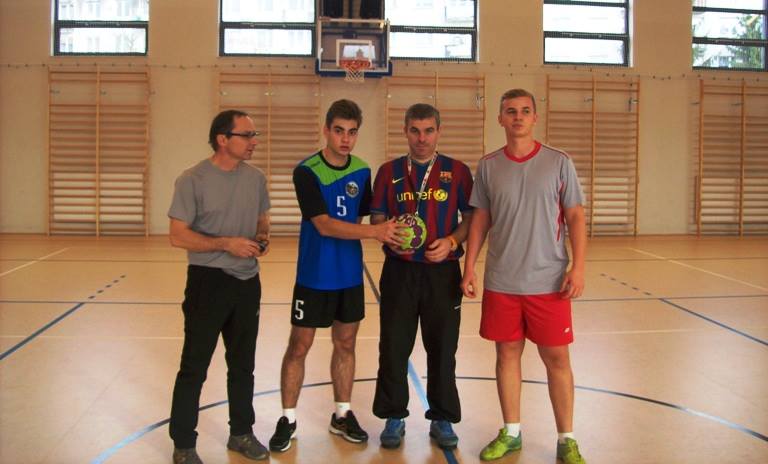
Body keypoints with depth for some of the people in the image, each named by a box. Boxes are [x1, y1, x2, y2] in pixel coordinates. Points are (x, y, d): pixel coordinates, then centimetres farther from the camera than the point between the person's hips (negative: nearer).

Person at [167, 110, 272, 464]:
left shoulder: (256, 178, 4)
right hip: (208, 281, -5)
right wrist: (226, 243, -23)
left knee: (242, 365, 16)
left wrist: (263, 238, -6)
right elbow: (178, 236, -14)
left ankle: (241, 433, 31)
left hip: (247, 282, 6)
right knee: (194, 367, 2)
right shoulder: (193, 180, -12)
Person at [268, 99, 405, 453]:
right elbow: (324, 225, -22)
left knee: (345, 344, 13)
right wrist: (374, 231, -29)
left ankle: (342, 416, 27)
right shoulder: (307, 171, -14)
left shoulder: (362, 171, 2)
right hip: (314, 276, -4)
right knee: (299, 346, 4)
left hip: (351, 275, 5)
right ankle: (287, 420, 17)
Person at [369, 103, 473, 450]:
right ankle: (394, 417, 22)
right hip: (399, 271, 1)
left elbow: (471, 219, 5)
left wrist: (451, 242, -12)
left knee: (442, 349, 7)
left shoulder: (458, 171, 3)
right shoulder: (389, 171, 5)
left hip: (442, 272, -1)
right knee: (394, 347, 6)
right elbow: (376, 220, 7)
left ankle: (442, 419, 22)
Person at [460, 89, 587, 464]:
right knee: (507, 353, 10)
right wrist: (469, 269, 2)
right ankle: (511, 433, 25)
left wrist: (578, 267, -10)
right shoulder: (488, 166, 4)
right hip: (500, 282, 2)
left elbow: (575, 218, 0)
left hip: (549, 282, -1)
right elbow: (480, 220, 8)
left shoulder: (559, 163, 0)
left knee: (557, 358, 4)